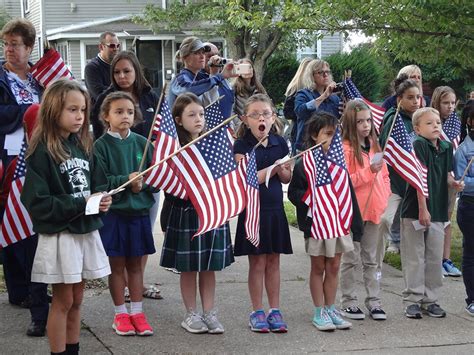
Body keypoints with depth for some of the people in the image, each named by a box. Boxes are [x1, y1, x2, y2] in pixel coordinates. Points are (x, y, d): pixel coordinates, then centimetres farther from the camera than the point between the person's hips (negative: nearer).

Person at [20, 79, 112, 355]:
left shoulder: (83, 146, 7)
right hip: (59, 236, -6)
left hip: (86, 232, 6)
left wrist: (103, 199, -8)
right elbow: (37, 203, -19)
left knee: (76, 299, 14)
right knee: (63, 301, 2)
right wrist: (80, 204, -19)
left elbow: (99, 183, 15)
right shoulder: (42, 152, -14)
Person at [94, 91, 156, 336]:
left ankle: (137, 312, 19)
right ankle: (120, 314, 17)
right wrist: (126, 180, -22)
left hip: (139, 211, 3)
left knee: (135, 264, 11)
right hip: (113, 212, -3)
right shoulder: (101, 145, -6)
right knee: (117, 265, 6)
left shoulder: (142, 143, 3)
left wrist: (142, 183, -16)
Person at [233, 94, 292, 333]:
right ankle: (257, 312, 12)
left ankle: (274, 311, 16)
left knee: (273, 261, 9)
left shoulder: (280, 143, 5)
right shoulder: (242, 145, -7)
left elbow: (287, 178, 11)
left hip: (275, 208, 4)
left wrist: (281, 170, -10)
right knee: (257, 262, 2)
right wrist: (272, 168, -17)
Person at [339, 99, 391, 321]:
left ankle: (373, 301, 17)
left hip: (374, 209, 6)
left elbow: (384, 174, 19)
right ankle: (348, 302, 10)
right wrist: (368, 172, -24)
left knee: (371, 259, 12)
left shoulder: (374, 145, 11)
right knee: (351, 259, 2)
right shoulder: (345, 148, -11)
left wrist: (385, 198, 8)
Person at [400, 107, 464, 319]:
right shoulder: (419, 145, -13)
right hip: (415, 212, -6)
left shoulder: (446, 147, 8)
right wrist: (423, 209, -21)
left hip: (438, 212, 6)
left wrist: (454, 183, -5)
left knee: (435, 258, 10)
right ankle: (413, 300, 10)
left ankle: (430, 299, 20)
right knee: (414, 258, 2)